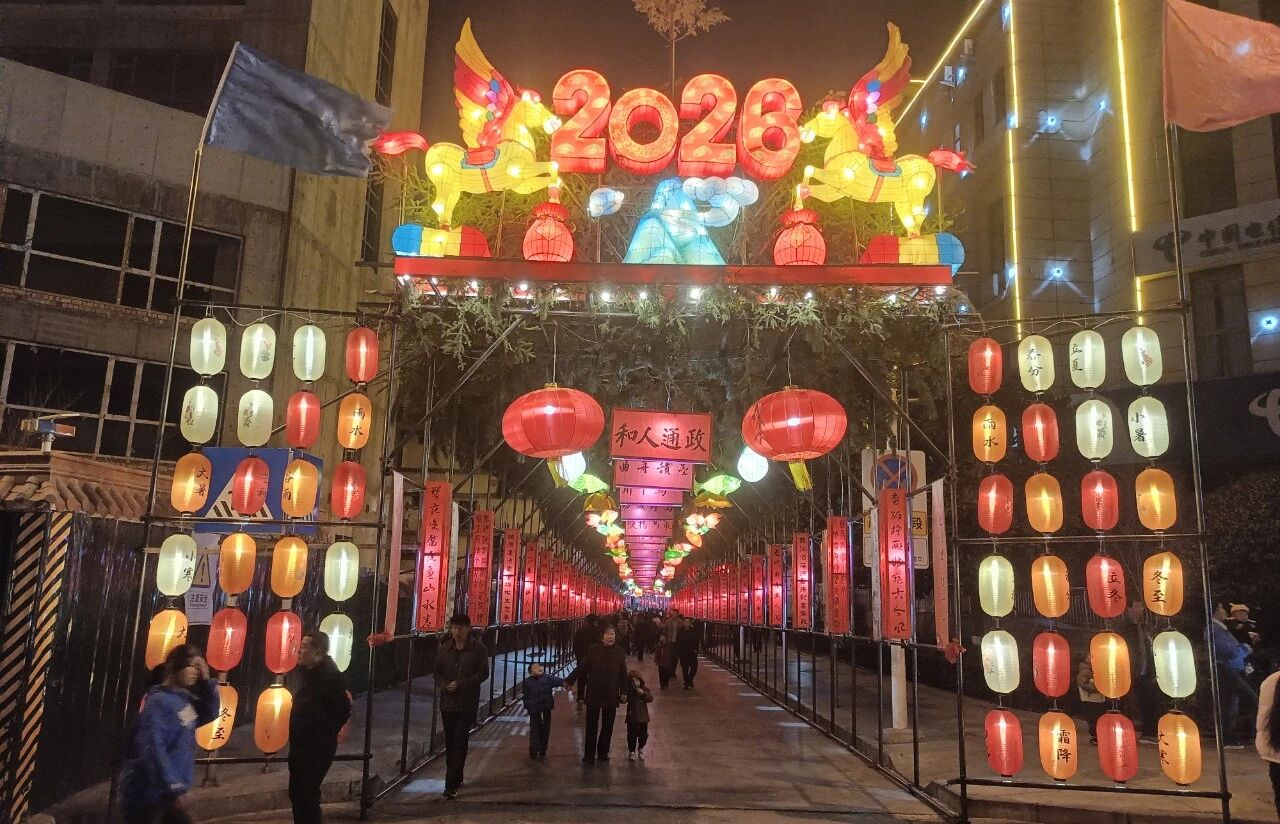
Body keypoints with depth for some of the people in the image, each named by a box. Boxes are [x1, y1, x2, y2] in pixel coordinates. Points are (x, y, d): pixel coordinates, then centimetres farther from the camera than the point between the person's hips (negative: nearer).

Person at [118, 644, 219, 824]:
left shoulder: (185, 699, 5)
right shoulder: (159, 702, -21)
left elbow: (209, 714, 16)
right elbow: (152, 749, -26)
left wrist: (207, 682, 0)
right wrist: (172, 788, -26)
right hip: (146, 793, -9)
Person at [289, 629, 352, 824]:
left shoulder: (330, 676, -21)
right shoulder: (309, 672, 6)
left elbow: (343, 710, -20)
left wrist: (326, 733, -7)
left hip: (318, 748, -9)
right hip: (302, 745, 9)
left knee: (307, 795, -3)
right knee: (296, 792, 17)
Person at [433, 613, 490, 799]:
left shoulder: (478, 649, -5)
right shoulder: (444, 649, 6)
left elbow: (483, 673, -7)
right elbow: (438, 672, 11)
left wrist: (461, 684, -16)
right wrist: (444, 686, -9)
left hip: (467, 704, -4)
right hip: (447, 702, 4)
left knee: (459, 743, -8)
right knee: (450, 743, 12)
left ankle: (451, 786, -7)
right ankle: (456, 779, 28)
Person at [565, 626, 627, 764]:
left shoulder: (620, 652, -2)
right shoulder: (593, 649, -7)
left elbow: (623, 674, 5)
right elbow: (581, 667, -3)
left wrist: (624, 692, 4)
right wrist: (569, 680, -4)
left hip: (611, 694, 2)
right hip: (593, 694, -2)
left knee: (607, 726, 13)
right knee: (591, 726, 2)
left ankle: (603, 752, 28)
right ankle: (589, 755, 10)